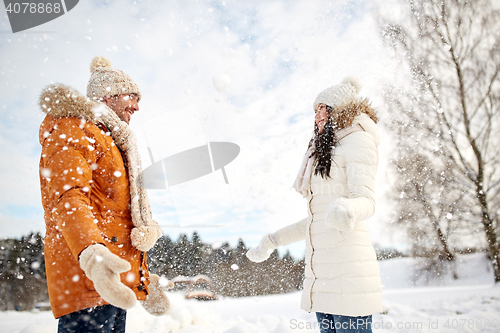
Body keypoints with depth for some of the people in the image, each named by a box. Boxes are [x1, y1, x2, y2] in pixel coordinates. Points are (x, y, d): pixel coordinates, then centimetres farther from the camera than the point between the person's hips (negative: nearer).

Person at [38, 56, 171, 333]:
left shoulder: (113, 142, 29)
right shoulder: (71, 130, -1)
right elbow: (67, 198, -20)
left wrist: (145, 282, 29)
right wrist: (91, 253, -38)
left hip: (117, 283, 9)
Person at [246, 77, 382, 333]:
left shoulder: (357, 140, 1)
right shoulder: (324, 152, 25)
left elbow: (366, 200, -12)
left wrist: (347, 209, -36)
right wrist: (273, 240, 27)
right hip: (320, 273, 8)